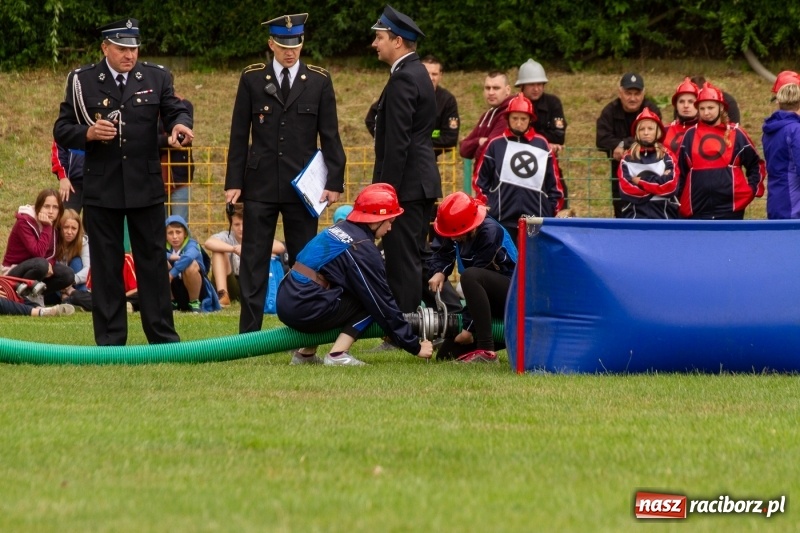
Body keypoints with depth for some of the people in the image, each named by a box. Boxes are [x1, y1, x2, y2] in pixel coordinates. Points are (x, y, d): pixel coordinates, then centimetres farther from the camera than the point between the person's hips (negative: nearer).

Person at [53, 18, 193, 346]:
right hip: (101, 188, -1)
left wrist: (180, 125, -28)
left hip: (146, 187, 1)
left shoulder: (156, 78, 8)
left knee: (153, 262, 4)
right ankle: (109, 342, 7)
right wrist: (88, 133, -17)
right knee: (106, 266, 3)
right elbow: (61, 130, 3)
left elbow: (175, 111, -4)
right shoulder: (82, 81, 3)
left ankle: (162, 337, 10)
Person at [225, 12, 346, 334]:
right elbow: (239, 135, 4)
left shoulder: (319, 81, 4)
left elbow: (329, 136, 4)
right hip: (260, 184, 0)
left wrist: (334, 182, -2)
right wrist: (234, 182, -1)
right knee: (254, 261, 0)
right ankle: (249, 333, 3)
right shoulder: (252, 79, 4)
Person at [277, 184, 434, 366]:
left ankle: (306, 353, 18)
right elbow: (383, 304, -6)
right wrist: (415, 347, 1)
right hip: (305, 311, -8)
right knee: (370, 304, 1)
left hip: (285, 304, 8)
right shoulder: (363, 249, -9)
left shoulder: (339, 229, 16)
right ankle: (337, 355, -9)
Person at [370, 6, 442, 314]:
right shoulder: (417, 74, 16)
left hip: (406, 185, -11)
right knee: (414, 259, 13)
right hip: (422, 183, 11)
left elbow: (398, 142, -20)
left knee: (402, 261, -10)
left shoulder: (403, 79, -15)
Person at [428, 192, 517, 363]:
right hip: (490, 301, 8)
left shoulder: (489, 232, -25)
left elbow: (476, 278, -25)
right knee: (446, 354, -1)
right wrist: (439, 272, -24)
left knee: (470, 276, -37)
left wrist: (468, 327, -25)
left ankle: (486, 351, -34)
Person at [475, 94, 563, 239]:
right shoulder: (496, 145, 4)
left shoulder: (541, 144, 6)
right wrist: (484, 209, 3)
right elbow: (481, 180, 9)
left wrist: (553, 211, 7)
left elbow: (554, 182, 10)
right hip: (503, 221, -1)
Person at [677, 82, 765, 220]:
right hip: (697, 210, 2)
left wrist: (751, 190, 2)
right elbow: (680, 170, 14)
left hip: (729, 209, -2)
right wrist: (679, 200, 8)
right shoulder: (690, 135, 9)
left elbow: (756, 165, 13)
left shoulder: (735, 134, 5)